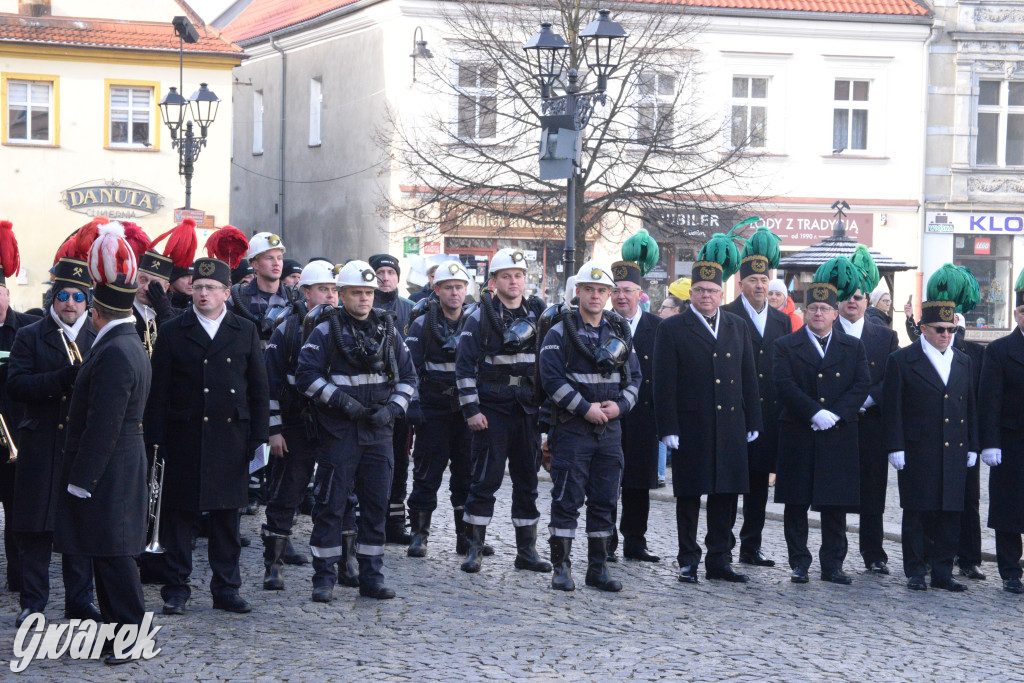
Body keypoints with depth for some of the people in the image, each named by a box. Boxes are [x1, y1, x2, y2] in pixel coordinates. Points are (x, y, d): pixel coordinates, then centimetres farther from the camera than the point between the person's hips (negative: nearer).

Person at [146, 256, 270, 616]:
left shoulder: (245, 332, 8)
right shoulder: (172, 332, 3)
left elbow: (259, 390, 9)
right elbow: (158, 391, 1)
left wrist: (259, 438, 2)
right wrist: (156, 439, -5)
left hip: (230, 438, 2)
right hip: (183, 440, -2)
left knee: (227, 515, 7)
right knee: (179, 515, 1)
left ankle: (226, 588, 15)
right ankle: (176, 589, 9)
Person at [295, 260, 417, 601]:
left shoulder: (388, 330, 11)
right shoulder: (326, 332, -1)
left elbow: (408, 376, 14)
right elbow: (306, 375, -7)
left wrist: (393, 408, -3)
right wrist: (341, 400, -16)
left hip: (379, 432, 4)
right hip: (339, 431, -4)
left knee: (376, 505, 6)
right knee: (331, 505, -3)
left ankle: (371, 577, 14)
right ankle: (324, 578, 4)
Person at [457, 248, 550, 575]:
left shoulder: (538, 315, 10)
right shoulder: (480, 318, -2)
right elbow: (465, 366, -5)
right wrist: (471, 409, -11)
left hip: (529, 411, 4)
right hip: (492, 410, -4)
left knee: (527, 480, 7)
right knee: (486, 479, -5)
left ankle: (526, 550, 14)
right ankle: (475, 549, 2)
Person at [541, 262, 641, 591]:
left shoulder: (619, 332, 12)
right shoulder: (560, 332, -3)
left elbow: (634, 376, 14)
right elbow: (552, 378, -11)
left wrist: (620, 404, -5)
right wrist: (585, 408, -16)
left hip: (610, 428, 5)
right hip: (571, 428, -5)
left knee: (604, 500, 7)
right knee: (567, 499, -4)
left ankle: (598, 568, 14)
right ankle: (561, 567, 3)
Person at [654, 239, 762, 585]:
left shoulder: (737, 327, 12)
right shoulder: (672, 329, -1)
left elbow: (748, 377, 14)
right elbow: (664, 384, -5)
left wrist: (752, 421, 10)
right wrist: (668, 428, -11)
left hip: (730, 426, 4)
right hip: (690, 424, -4)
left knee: (726, 494, 6)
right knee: (689, 495, 3)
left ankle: (719, 559, 14)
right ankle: (688, 562, 10)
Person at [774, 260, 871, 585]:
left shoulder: (853, 348, 11)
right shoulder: (786, 346, 4)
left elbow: (862, 385, 0)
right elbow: (785, 386, -8)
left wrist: (835, 414, -14)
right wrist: (815, 413, -19)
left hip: (839, 439, 1)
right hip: (798, 439, -1)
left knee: (836, 505, 4)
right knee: (796, 503, 2)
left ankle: (832, 564, 10)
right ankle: (799, 563, 10)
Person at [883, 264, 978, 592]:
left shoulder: (962, 362, 13)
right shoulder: (902, 361, -2)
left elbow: (970, 407, 17)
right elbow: (892, 408, -5)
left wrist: (972, 446, 12)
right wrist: (895, 448, -11)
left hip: (954, 453, 5)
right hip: (918, 452, -5)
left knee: (950, 515, 5)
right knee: (916, 514, 1)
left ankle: (943, 573, 13)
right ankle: (915, 573, 9)